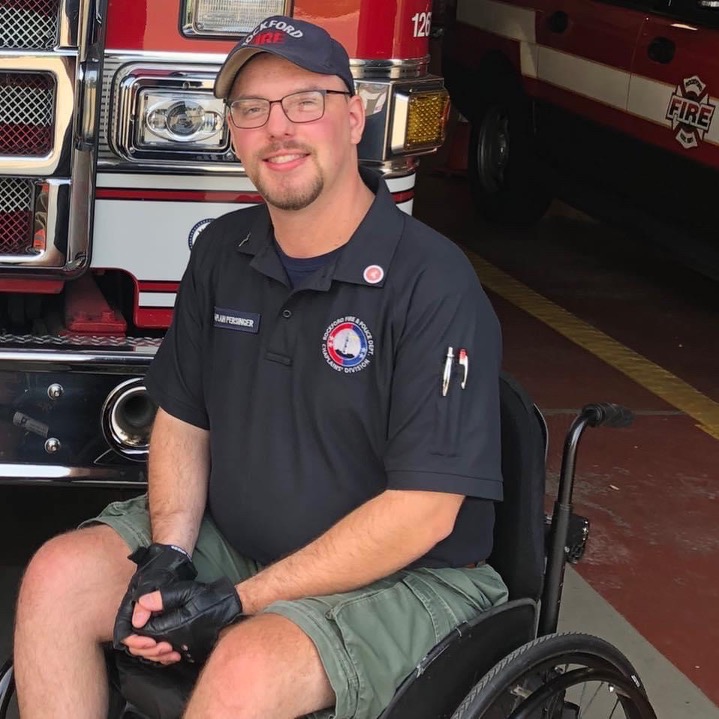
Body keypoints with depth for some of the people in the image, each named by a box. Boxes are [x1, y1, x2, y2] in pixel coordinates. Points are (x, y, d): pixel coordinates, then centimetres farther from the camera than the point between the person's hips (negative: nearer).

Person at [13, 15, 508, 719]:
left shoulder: (434, 282, -19)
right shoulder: (223, 253, 4)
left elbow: (423, 509, -21)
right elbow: (182, 418, 11)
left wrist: (242, 599, -20)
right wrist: (168, 557, -8)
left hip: (403, 579, -6)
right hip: (228, 542, 7)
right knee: (58, 576, -12)